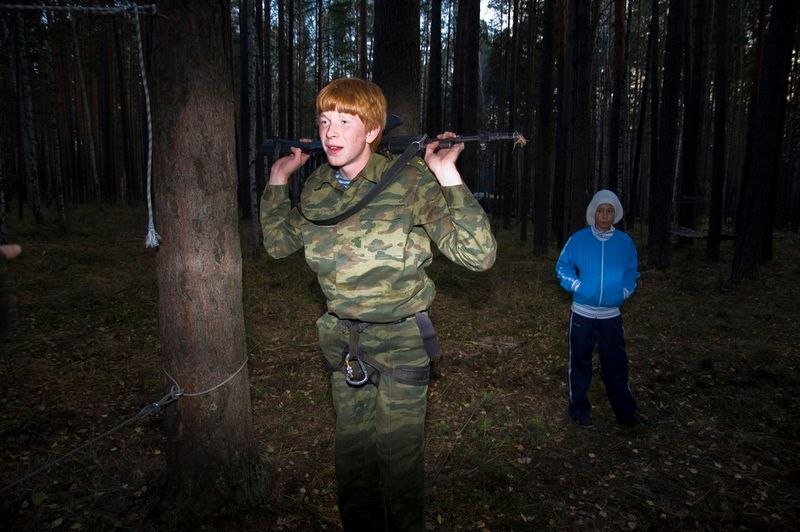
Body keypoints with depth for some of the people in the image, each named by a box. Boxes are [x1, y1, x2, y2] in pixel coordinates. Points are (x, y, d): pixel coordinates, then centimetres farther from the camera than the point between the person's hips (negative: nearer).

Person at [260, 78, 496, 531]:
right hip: (343, 340, 5)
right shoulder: (317, 187, -2)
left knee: (399, 460, 13)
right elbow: (279, 243, 14)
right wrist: (278, 178, 7)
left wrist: (448, 176, -31)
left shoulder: (412, 182, -19)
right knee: (351, 456, 21)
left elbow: (479, 254, -25)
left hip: (400, 340, -5)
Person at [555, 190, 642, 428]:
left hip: (612, 315, 1)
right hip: (582, 313, -1)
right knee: (580, 363, 9)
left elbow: (631, 272, 10)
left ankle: (626, 412, 23)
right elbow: (562, 266, 0)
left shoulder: (625, 242, 1)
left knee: (616, 364, 8)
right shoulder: (578, 239, -5)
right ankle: (579, 410, 24)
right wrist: (576, 286, -13)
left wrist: (624, 291, -6)